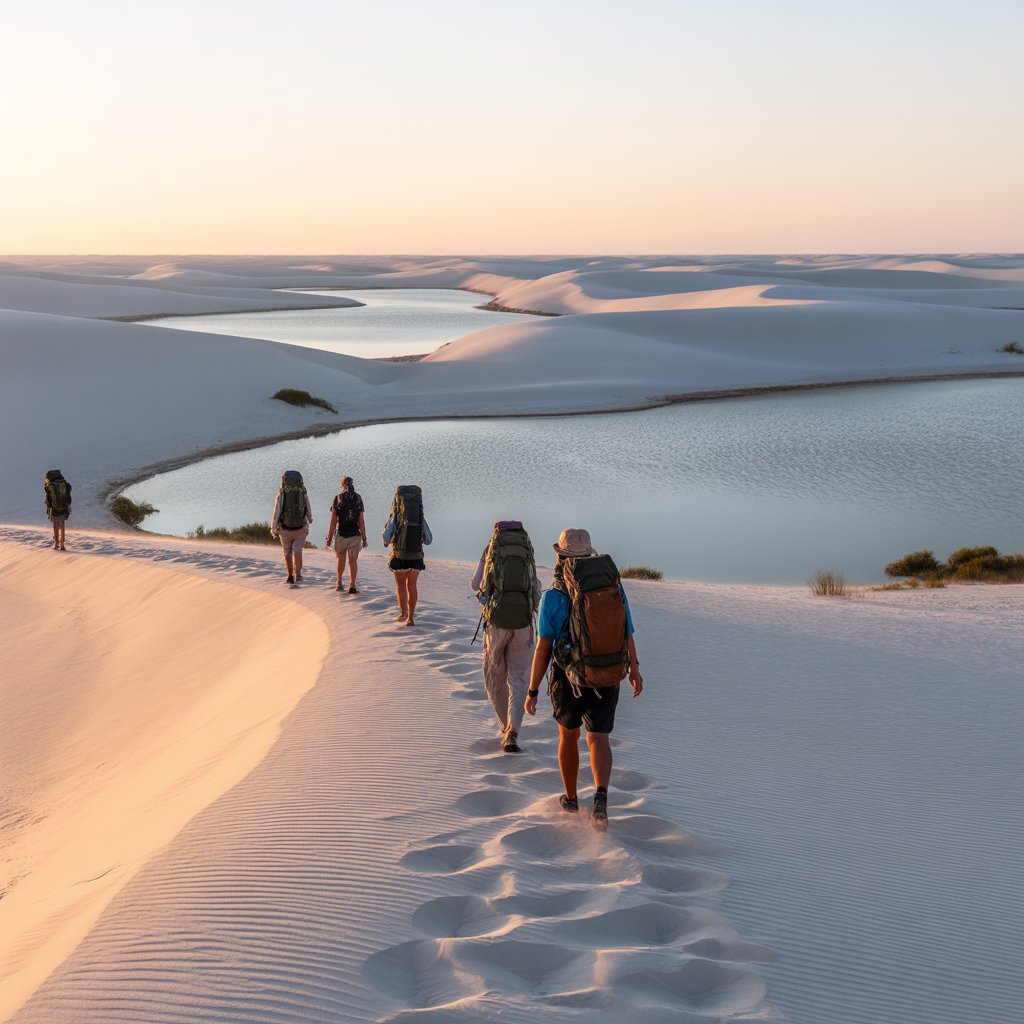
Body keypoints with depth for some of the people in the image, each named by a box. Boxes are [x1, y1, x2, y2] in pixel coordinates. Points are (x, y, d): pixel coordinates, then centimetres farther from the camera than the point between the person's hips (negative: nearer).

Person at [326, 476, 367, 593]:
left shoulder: (337, 499, -5)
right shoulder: (358, 499, -1)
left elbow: (333, 521, -6)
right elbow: (361, 521, -2)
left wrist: (329, 538, 1)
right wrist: (364, 538, 5)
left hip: (341, 535, 0)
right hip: (355, 535, 0)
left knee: (341, 559, 19)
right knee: (353, 561, 2)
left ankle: (339, 583, 30)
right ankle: (352, 585, -9)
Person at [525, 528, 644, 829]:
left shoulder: (553, 597, -13)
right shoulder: (613, 587, -4)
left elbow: (543, 648, -13)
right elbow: (627, 635, 4)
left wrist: (532, 691, -6)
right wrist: (634, 669, 19)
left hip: (568, 680, -1)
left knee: (568, 735, 20)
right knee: (598, 739, 3)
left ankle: (571, 798, 34)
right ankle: (600, 797, -23)